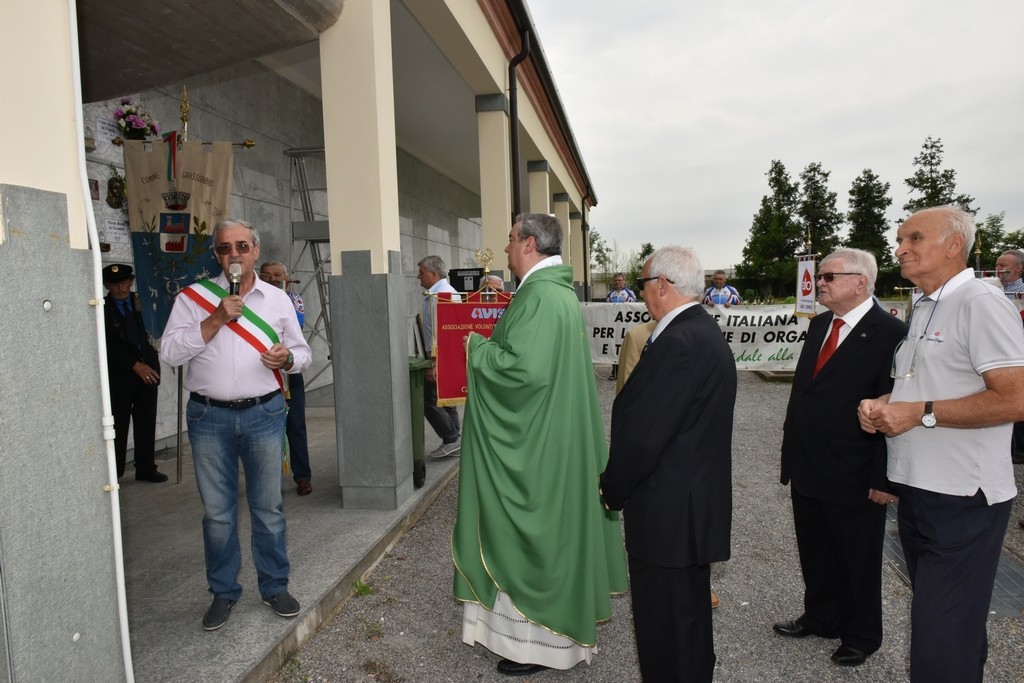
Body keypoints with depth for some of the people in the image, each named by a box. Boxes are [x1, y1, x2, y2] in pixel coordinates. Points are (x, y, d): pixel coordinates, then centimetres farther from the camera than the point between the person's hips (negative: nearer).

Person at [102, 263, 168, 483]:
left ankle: (146, 469, 19)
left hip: (147, 370, 4)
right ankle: (114, 473, 14)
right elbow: (108, 347, -8)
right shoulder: (102, 309, -3)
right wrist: (135, 366, -14)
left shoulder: (141, 301, 8)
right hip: (119, 375, -3)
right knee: (118, 425, 2)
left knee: (147, 423, 9)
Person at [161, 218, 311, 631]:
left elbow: (301, 353, 11)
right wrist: (215, 320, -15)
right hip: (209, 417, 0)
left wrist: (287, 358, -12)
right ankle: (223, 592, 28)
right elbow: (169, 353, -7)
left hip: (264, 414, 1)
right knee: (217, 511, 10)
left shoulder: (277, 299, 6)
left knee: (268, 507, 9)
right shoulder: (193, 297, 2)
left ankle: (274, 586, 26)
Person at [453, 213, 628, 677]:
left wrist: (478, 349, -16)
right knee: (548, 526, 20)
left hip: (533, 445, -10)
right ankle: (553, 615, 36)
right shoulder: (560, 291, 10)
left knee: (531, 530, 3)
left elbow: (526, 369, -31)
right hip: (551, 435, 10)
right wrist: (492, 343, 12)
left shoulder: (539, 295, -22)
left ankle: (535, 639, 20)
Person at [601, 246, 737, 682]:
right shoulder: (706, 331, 8)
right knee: (691, 613, 26)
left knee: (664, 633, 7)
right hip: (698, 503, 10)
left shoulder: (677, 343, -24)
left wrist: (613, 489, -7)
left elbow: (641, 434, -24)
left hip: (667, 512, -10)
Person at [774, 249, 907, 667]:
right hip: (807, 471, 7)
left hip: (854, 477, -7)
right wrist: (792, 454, 12)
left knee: (858, 562, 15)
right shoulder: (819, 325, 8)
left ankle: (860, 636, 36)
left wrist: (883, 478, -16)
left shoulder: (890, 333, -16)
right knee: (815, 555, 22)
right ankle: (820, 618, 42)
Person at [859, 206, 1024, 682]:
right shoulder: (922, 309, 14)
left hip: (961, 500, -9)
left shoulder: (981, 303, -14)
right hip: (916, 488, 9)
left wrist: (921, 413, -20)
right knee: (932, 616, 23)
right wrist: (880, 406, 3)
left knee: (944, 637, 1)